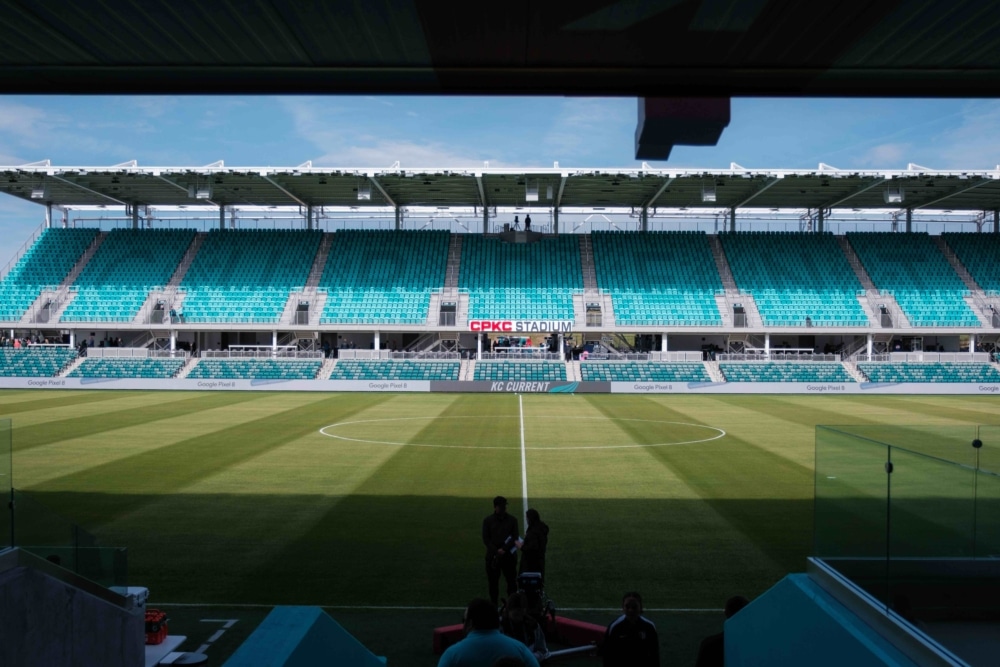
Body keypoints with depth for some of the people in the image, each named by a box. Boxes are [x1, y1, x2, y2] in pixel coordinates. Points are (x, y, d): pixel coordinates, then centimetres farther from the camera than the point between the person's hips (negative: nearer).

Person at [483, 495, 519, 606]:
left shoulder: (512, 520, 4)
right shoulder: (488, 521, 3)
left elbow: (514, 538, -1)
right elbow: (486, 539, -1)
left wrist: (504, 549, -14)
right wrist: (496, 551, -14)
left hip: (509, 555, 0)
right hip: (492, 556, 0)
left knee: (511, 580, 2)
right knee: (493, 581, 5)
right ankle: (493, 604, 15)